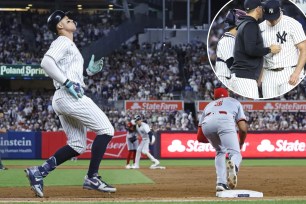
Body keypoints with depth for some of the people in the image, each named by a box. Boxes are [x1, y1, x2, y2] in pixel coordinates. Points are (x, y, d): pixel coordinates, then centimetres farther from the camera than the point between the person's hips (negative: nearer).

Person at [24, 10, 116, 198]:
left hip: (61, 100, 10)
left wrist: (88, 71, 18)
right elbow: (46, 62, -21)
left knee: (77, 146, 9)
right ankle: (92, 178, -11)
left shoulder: (69, 45, 26)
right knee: (105, 129, -9)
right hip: (69, 96, -10)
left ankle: (39, 172, 1)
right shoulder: (63, 42, -5)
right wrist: (68, 83, -22)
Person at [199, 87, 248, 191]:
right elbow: (243, 128, 20)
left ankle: (221, 183, 13)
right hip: (225, 121, -3)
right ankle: (233, 165, -41)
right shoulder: (234, 102, 37)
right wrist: (240, 145, 36)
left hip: (207, 124, 3)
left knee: (220, 152, 27)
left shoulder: (209, 105, 42)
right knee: (235, 154, -4)